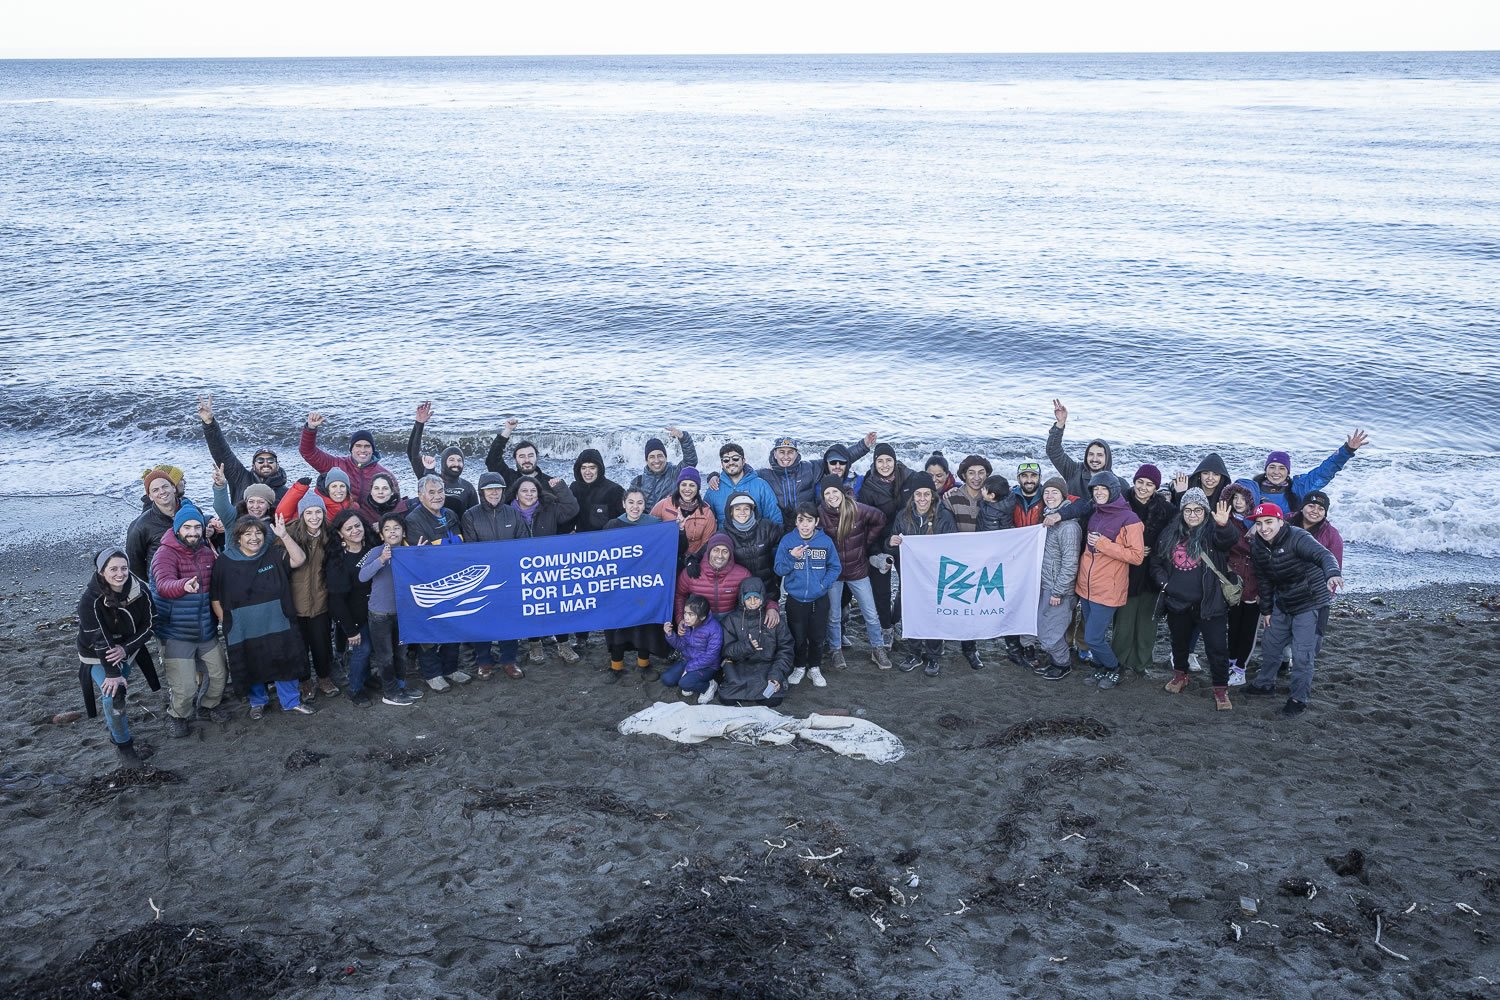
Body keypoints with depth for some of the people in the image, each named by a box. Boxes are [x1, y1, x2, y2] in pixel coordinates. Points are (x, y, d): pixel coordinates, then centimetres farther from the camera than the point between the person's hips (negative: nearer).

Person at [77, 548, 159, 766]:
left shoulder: (140, 591, -19)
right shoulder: (90, 600, -30)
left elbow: (146, 627, -9)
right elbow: (99, 639, -28)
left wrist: (126, 648, -24)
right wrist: (112, 673, -26)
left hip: (127, 649, 4)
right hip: (97, 656, -4)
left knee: (120, 690, 19)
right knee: (113, 697, -17)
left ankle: (116, 728, 49)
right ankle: (123, 745, 2)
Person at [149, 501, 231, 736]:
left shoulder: (207, 552, 4)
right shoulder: (165, 554, -16)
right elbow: (163, 585, -36)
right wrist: (183, 586, -55)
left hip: (207, 631, 6)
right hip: (176, 634, -6)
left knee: (219, 674, 16)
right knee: (184, 688, -4)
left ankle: (211, 703, 45)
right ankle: (177, 716, 26)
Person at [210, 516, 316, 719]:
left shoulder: (274, 555, -1)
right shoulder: (224, 563, -4)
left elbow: (299, 559, -16)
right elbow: (215, 598, 1)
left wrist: (284, 536, -25)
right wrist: (225, 622, -1)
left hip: (277, 627, 1)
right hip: (243, 632, -1)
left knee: (286, 663, 6)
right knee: (252, 668, 13)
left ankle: (291, 701, 25)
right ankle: (257, 701, 37)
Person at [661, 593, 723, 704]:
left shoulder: (714, 629, -26)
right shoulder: (687, 624, -7)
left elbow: (710, 656, -24)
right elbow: (682, 647, 2)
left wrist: (689, 667, -21)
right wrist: (670, 634, -17)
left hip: (707, 666, -6)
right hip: (688, 660, 6)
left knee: (684, 683, -27)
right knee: (666, 678, -11)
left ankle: (710, 686, 0)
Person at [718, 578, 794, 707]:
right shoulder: (732, 620, 3)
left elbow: (785, 651, 0)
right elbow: (726, 650, -2)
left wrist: (777, 674, -14)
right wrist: (746, 646, -21)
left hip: (767, 666, -1)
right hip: (741, 666, 1)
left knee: (773, 699, -25)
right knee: (726, 698, -21)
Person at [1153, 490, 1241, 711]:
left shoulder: (1213, 532, -8)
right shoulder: (1171, 533, 4)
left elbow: (1230, 539, -32)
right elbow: (1156, 561, 14)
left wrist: (1224, 526, -54)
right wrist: (1163, 582, -2)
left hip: (1208, 603, -4)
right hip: (1177, 601, 4)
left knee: (1217, 647, -3)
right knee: (1179, 641, 22)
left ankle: (1221, 689, 11)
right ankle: (1180, 674, 44)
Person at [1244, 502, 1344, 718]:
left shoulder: (1297, 538, -24)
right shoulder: (1257, 546, -2)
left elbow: (1323, 555, -41)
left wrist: (1333, 574, -61)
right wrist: (1266, 609, 15)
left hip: (1310, 603, -7)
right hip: (1283, 604, 7)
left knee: (1302, 654, -8)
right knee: (1270, 643, 19)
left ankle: (1298, 699, 8)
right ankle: (1265, 683, 40)